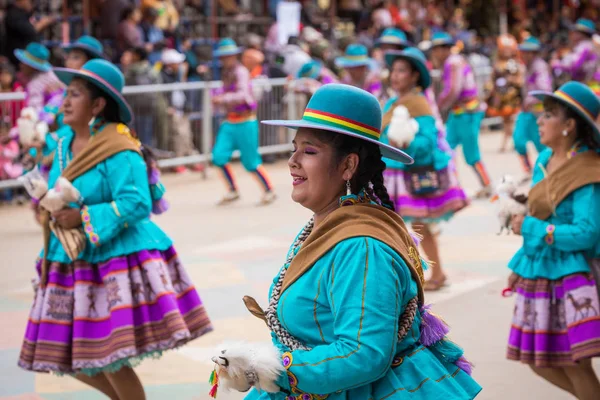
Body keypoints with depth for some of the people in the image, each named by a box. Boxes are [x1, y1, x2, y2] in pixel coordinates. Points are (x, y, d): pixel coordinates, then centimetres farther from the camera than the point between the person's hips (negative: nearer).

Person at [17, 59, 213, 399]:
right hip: (74, 263, 8)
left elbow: (137, 203, -23)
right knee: (72, 357, 12)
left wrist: (83, 218, -23)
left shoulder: (118, 151, -16)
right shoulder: (65, 145, 8)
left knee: (110, 357, -6)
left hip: (117, 261, -8)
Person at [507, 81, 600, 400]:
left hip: (569, 276, -8)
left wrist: (529, 227, -17)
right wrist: (519, 266, 19)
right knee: (537, 360, 14)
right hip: (536, 275, 8)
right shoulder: (544, 160, 7)